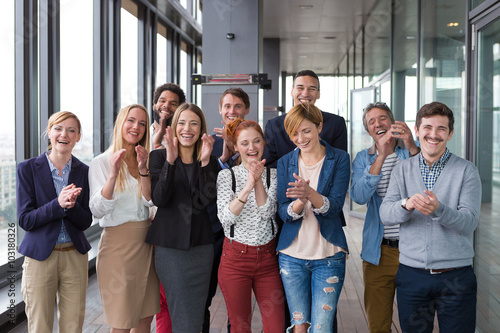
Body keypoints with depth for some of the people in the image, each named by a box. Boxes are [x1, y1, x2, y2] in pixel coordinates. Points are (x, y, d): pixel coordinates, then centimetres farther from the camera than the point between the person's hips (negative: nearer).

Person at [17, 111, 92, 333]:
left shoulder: (83, 172, 2)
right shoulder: (28, 169, -4)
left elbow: (85, 222, 0)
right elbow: (25, 220, -8)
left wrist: (72, 205, -21)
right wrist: (58, 204, -23)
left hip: (75, 257, 2)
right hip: (40, 257, -2)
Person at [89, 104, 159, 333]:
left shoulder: (145, 161, 10)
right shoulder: (101, 163, -5)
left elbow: (150, 202, -3)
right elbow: (98, 211, -16)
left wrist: (143, 170, -16)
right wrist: (113, 175, -27)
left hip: (145, 242, 5)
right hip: (117, 243, -5)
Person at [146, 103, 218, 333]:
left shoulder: (209, 162, 9)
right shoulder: (159, 156, 1)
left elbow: (207, 199, -7)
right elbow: (159, 199, -12)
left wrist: (205, 162, -15)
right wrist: (170, 160, -20)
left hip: (201, 246, 3)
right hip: (171, 246, -3)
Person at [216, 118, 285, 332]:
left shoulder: (273, 175, 5)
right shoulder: (226, 176, 0)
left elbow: (267, 212, -8)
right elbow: (226, 217, -13)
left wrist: (258, 181, -20)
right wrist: (247, 188, -25)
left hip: (267, 258, 2)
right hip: (235, 258, -1)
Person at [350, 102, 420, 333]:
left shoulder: (414, 151, 1)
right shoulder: (363, 159, 6)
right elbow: (359, 197, -12)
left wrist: (412, 148, -28)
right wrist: (381, 156, -22)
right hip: (378, 251, 2)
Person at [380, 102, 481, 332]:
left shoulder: (466, 171, -1)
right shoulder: (402, 169, 6)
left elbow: (470, 221, -10)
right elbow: (385, 215, -5)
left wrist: (438, 209, -30)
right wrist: (407, 204, -27)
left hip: (456, 277, -2)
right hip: (412, 275, 2)